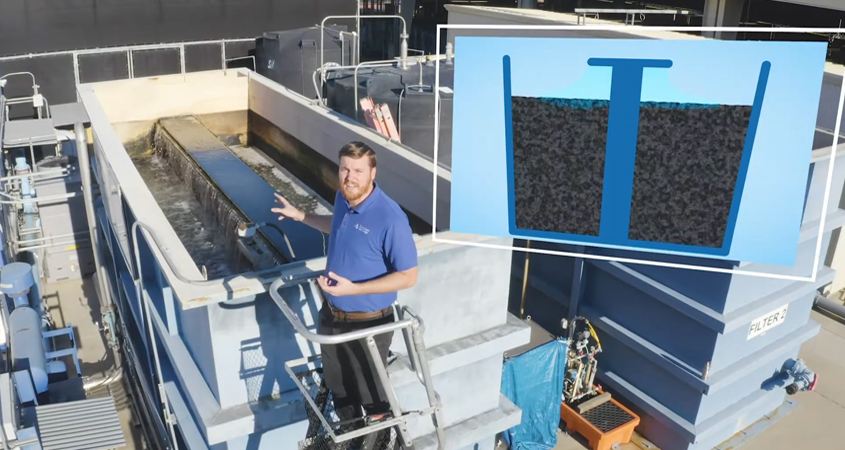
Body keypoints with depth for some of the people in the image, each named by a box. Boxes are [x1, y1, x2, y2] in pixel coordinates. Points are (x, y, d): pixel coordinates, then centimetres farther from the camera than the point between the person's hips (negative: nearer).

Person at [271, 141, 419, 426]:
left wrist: (353, 289, -30)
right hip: (332, 314, 8)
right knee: (338, 385, 27)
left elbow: (408, 277, -24)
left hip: (368, 322, -7)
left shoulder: (390, 218, -29)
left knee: (370, 394, 15)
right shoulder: (343, 197, -5)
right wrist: (300, 216, 14)